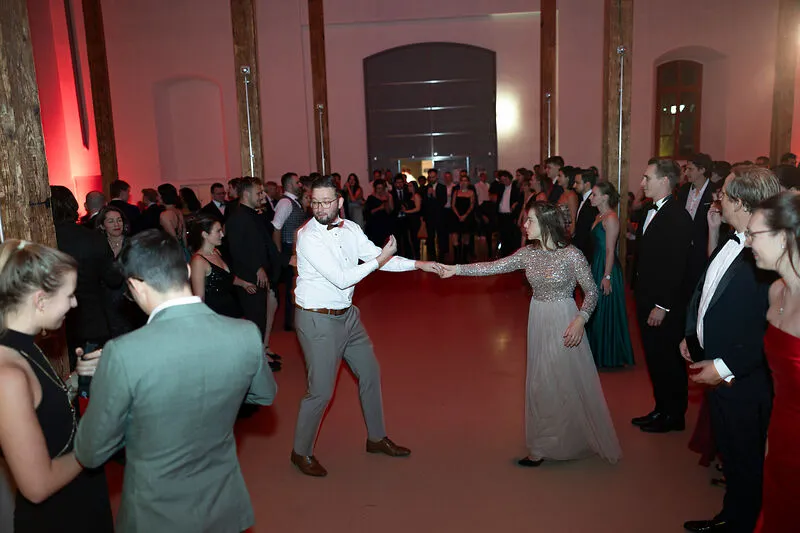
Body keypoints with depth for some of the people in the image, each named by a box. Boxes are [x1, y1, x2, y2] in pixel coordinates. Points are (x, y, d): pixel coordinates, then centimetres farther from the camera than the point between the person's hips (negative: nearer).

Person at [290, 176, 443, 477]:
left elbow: (377, 257, 6)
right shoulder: (308, 237, -20)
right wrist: (380, 260, -19)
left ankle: (376, 438, 37)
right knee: (321, 391, -3)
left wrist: (418, 264, -2)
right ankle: (301, 452, 21)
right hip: (318, 320, -8)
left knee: (370, 373, 17)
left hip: (347, 314, 8)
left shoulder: (350, 229, 1)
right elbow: (340, 279, -25)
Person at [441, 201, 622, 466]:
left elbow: (592, 291, -9)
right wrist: (456, 269, -10)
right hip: (538, 323, 5)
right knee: (541, 384, 14)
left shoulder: (571, 254, -14)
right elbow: (494, 267, -4)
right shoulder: (528, 253, 0)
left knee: (570, 382, 5)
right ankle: (543, 446, 30)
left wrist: (580, 319, -23)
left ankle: (582, 439, 26)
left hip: (564, 324, -5)